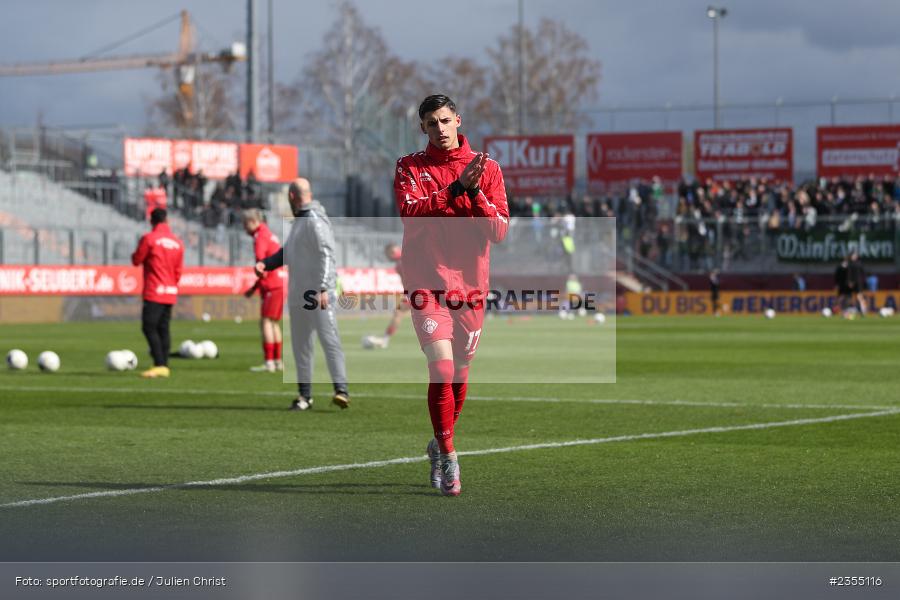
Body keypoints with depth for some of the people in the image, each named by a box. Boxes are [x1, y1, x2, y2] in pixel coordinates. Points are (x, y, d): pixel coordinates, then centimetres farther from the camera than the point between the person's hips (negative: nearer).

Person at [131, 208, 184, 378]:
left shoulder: (149, 239, -9)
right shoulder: (177, 242, 9)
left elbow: (136, 261, -2)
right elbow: (178, 270, 13)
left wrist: (135, 254, 19)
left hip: (154, 292, -6)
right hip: (171, 293, 6)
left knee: (149, 327, -8)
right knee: (163, 329, 10)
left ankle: (159, 364, -19)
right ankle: (164, 366, 7)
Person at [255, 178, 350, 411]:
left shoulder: (315, 221, -11)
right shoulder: (298, 221, 19)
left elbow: (326, 255, -19)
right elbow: (287, 252, 26)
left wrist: (323, 288, -27)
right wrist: (265, 263, 8)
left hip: (318, 294, -10)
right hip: (298, 294, 10)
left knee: (328, 338, -13)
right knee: (300, 344, 11)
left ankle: (341, 389, -18)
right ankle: (304, 394, 17)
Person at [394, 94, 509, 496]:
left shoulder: (486, 168, 4)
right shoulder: (409, 168, 2)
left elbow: (500, 231, -2)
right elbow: (411, 215, -17)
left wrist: (475, 193, -17)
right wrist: (456, 187, -24)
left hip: (470, 282, 3)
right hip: (427, 279, -3)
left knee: (460, 371, 11)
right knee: (441, 366, -16)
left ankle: (440, 444, 33)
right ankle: (448, 457, -9)